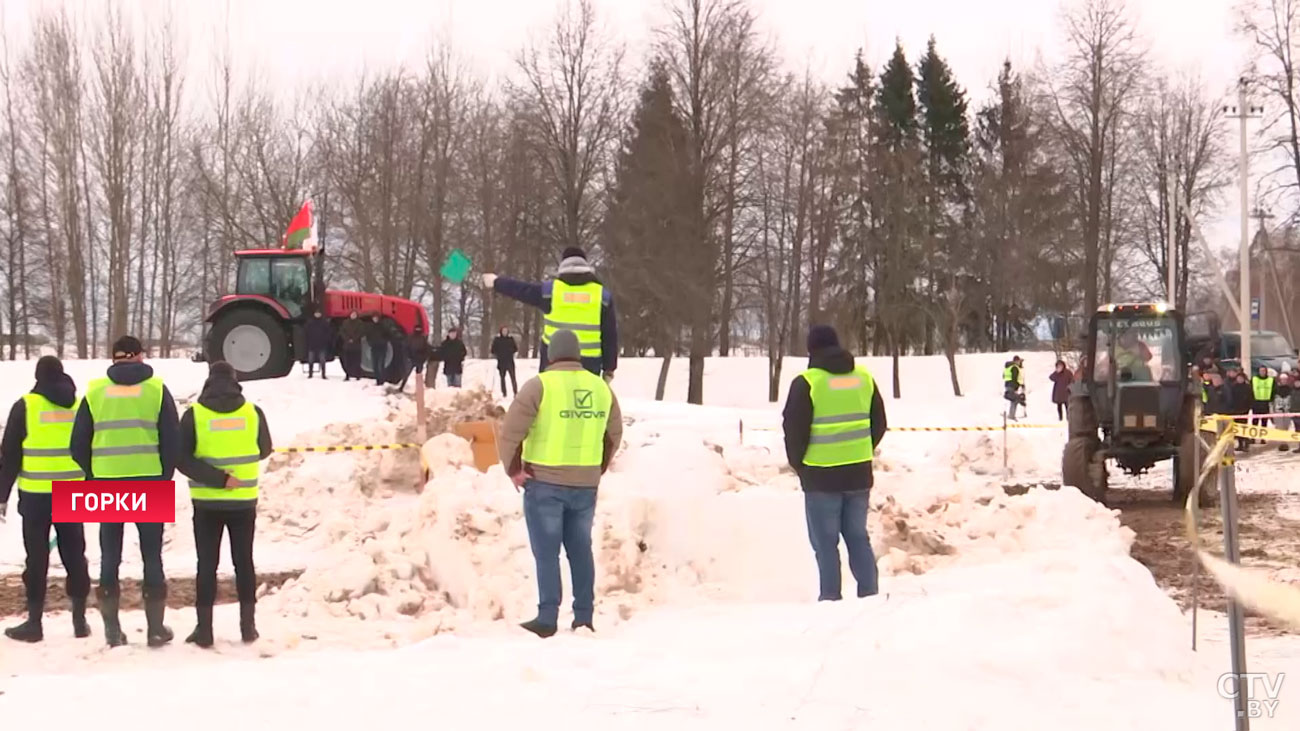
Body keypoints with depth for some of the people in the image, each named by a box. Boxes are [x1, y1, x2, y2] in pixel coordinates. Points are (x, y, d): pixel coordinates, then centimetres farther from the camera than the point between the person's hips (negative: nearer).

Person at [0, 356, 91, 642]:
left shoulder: (25, 406, -4)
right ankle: (80, 619, 13)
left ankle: (34, 622, 4)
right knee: (74, 555, 10)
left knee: (37, 557, 2)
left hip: (36, 494, -3)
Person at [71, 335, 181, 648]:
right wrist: (165, 477, 10)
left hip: (107, 482, 1)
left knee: (110, 556, 9)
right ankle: (156, 627, 8)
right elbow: (172, 439, -2)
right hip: (149, 481, -1)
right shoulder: (156, 389, 0)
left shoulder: (95, 391, 3)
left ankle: (112, 628, 10)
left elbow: (79, 442, 4)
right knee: (152, 555, 6)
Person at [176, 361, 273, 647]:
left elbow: (183, 460, -14)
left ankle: (204, 628, 5)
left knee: (207, 564, 5)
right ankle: (248, 625, 13)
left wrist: (218, 478, -15)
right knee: (244, 561, 11)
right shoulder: (253, 413, -4)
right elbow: (264, 450, 11)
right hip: (244, 501, 1)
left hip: (207, 502, -1)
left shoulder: (194, 414, -8)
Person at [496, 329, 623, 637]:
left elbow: (510, 432, -14)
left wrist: (513, 470, -3)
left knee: (547, 552, 1)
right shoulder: (601, 387, 7)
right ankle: (584, 617, 16)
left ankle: (547, 618, -2)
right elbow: (614, 434, 18)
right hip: (586, 485, 4)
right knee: (580, 550, 14)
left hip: (544, 483, -4)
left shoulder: (540, 385, -10)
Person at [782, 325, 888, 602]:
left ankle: (830, 597, 2)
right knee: (858, 537, 14)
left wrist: (798, 464, 7)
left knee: (825, 542, 3)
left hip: (821, 476, -5)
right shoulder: (864, 377, 6)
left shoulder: (807, 383, -11)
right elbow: (879, 423, 11)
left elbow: (794, 429, -9)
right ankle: (869, 594, 13)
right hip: (859, 474, 5)